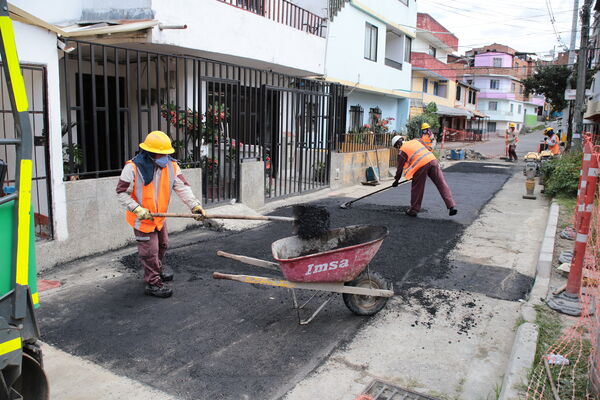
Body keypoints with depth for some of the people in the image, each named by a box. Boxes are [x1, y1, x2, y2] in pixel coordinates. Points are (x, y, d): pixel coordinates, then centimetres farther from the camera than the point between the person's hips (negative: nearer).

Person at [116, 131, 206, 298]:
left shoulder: (171, 166, -10)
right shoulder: (133, 167, -22)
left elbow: (182, 187, -15)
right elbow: (122, 193, -15)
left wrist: (195, 205, -29)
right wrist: (138, 209, -26)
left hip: (160, 215, 6)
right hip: (142, 218, -6)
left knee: (162, 245, 25)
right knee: (150, 251, 1)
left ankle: (157, 267, 51)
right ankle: (153, 283, 18)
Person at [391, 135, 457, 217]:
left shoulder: (402, 151, 10)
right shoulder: (416, 141, 26)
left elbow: (400, 167, 13)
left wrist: (396, 180, 24)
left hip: (421, 165, -5)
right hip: (432, 160, 5)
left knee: (417, 188, 10)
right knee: (442, 184, 3)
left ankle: (414, 210, 20)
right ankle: (452, 206, -3)